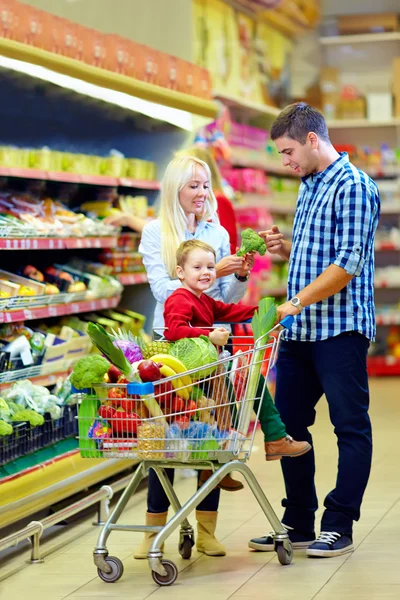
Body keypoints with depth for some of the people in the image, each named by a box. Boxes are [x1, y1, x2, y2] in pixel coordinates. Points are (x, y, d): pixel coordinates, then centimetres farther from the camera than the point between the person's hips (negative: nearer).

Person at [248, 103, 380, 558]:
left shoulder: (352, 187, -11)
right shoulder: (309, 187, 17)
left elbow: (348, 264, -19)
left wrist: (297, 302, -21)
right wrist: (284, 248, 6)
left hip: (340, 328, -9)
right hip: (299, 331, 9)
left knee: (351, 427, 1)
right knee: (287, 423, 10)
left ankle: (339, 527, 6)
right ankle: (299, 524, 20)